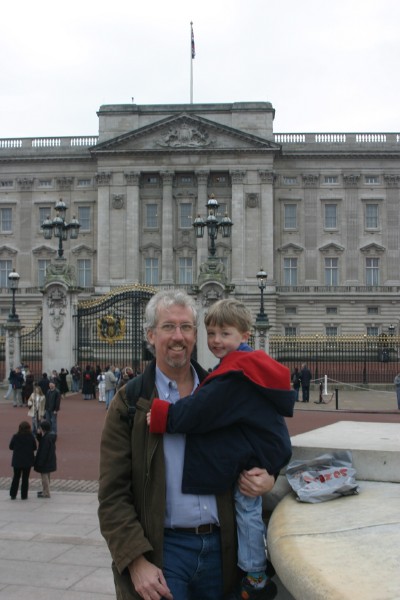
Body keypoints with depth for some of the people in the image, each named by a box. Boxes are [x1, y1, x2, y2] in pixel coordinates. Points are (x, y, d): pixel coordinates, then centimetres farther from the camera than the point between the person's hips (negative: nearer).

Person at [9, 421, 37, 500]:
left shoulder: (15, 437, -12)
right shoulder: (31, 437, -12)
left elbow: (10, 447, -3)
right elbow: (34, 448, -4)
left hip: (17, 461, 1)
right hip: (28, 461, -1)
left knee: (16, 477, 15)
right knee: (25, 478, 8)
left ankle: (13, 495, 17)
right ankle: (24, 495, 9)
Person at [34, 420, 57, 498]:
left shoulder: (47, 438, -26)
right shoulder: (50, 436, 3)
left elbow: (44, 451, -24)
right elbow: (41, 441, 17)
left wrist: (40, 462, -20)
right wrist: (39, 434, 0)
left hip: (45, 460, -10)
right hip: (49, 460, 10)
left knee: (44, 476, 0)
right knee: (46, 476, 22)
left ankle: (46, 493, 8)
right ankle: (45, 490, 35)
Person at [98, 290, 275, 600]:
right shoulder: (130, 402, -2)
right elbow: (113, 495, -6)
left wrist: (267, 477, -5)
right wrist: (136, 560, -15)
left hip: (220, 547, 3)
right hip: (162, 550, -3)